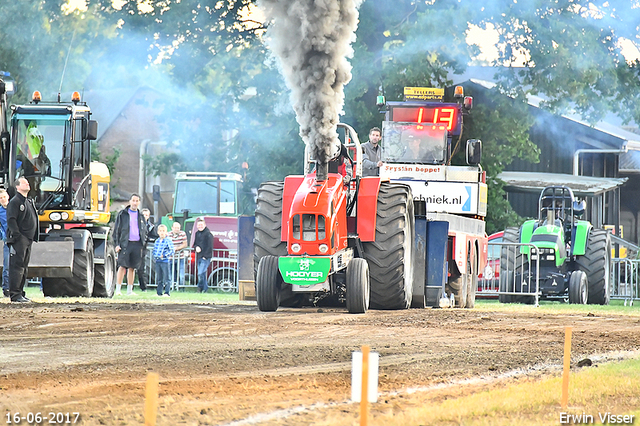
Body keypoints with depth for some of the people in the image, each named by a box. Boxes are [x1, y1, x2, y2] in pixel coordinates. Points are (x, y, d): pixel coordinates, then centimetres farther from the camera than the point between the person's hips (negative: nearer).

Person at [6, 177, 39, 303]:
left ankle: (20, 293, 17)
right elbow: (11, 220, -15)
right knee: (17, 266, -10)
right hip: (18, 240, -9)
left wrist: (33, 237, 16)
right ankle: (15, 294, -11)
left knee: (24, 268, 11)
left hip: (28, 240, 9)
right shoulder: (15, 202, -8)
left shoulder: (30, 202, 20)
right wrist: (17, 235, -21)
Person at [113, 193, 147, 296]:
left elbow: (144, 231, 23)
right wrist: (117, 244, -7)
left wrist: (143, 241, 7)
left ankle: (129, 290, 10)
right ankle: (118, 289, -9)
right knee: (122, 266, -10)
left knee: (132, 268, 6)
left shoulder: (140, 216, 16)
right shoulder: (122, 214, 4)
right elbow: (116, 229, 2)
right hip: (125, 244, -4)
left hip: (137, 244, 4)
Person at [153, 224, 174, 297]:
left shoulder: (168, 240, -6)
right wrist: (155, 256, 6)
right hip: (157, 261, 6)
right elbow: (154, 250, 22)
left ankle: (167, 292, -2)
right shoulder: (157, 241, 12)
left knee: (166, 277, -4)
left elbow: (171, 250, -10)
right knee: (159, 278, 12)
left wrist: (164, 255, -15)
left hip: (165, 261, -6)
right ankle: (159, 292, 18)